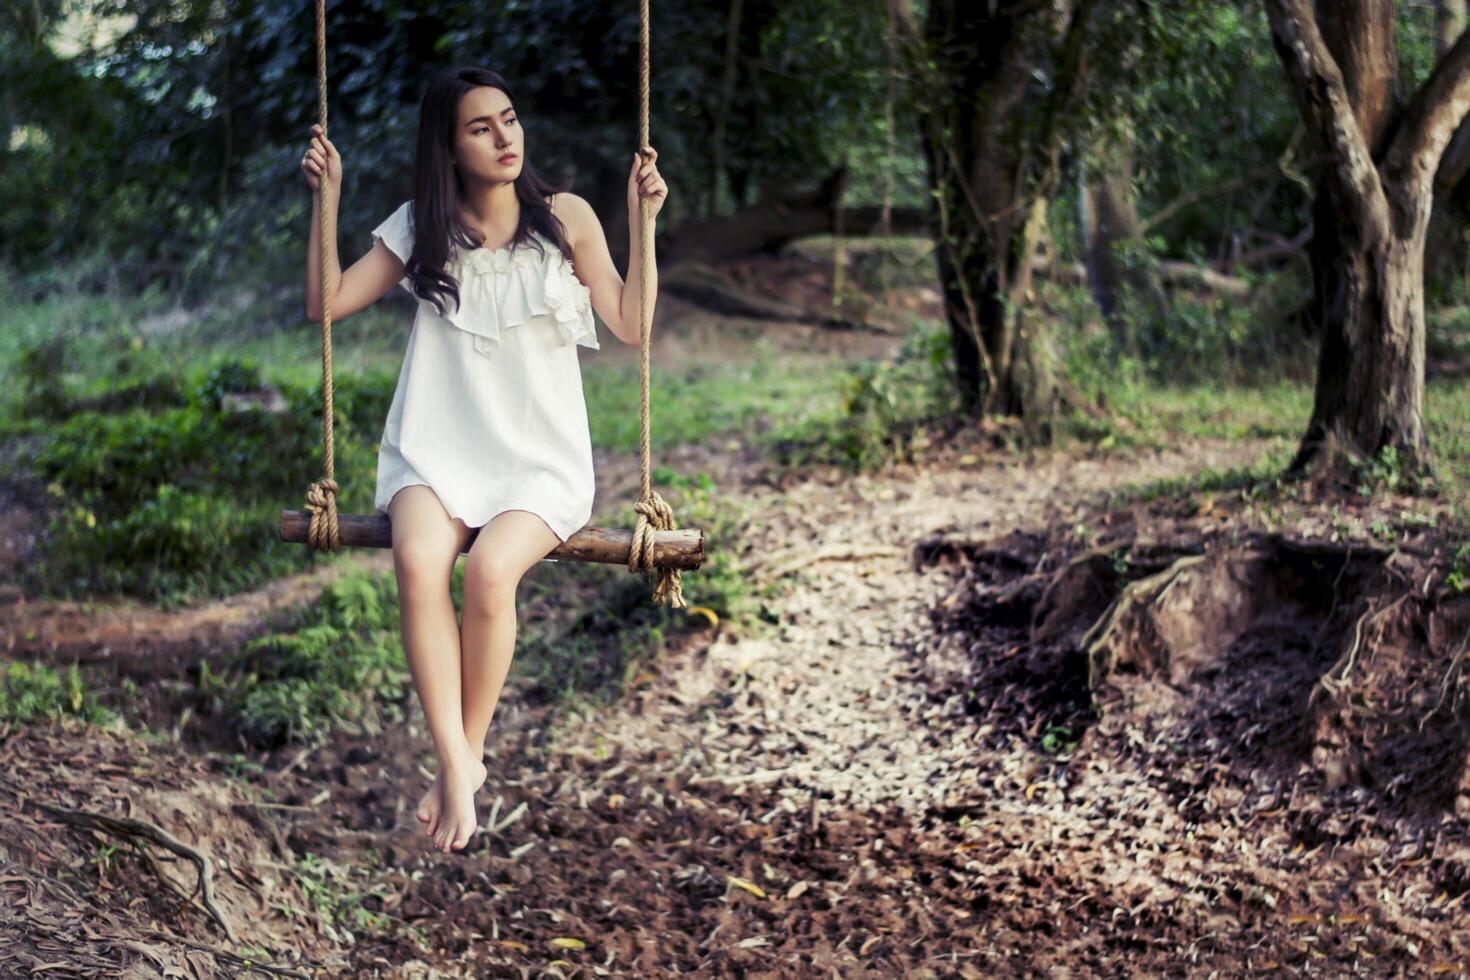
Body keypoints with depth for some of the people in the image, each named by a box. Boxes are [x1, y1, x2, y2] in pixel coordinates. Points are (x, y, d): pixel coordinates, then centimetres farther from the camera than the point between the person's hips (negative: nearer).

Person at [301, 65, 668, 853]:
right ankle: (456, 763, -26)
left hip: (539, 457, -1)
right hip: (437, 449, 1)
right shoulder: (420, 229, 10)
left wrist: (642, 217, -8)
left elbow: (632, 326, -1)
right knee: (418, 560, -32)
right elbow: (326, 303, 6)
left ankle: (468, 752, -12)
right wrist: (326, 196, 0)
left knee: (491, 568, -32)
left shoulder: (564, 218, 4)